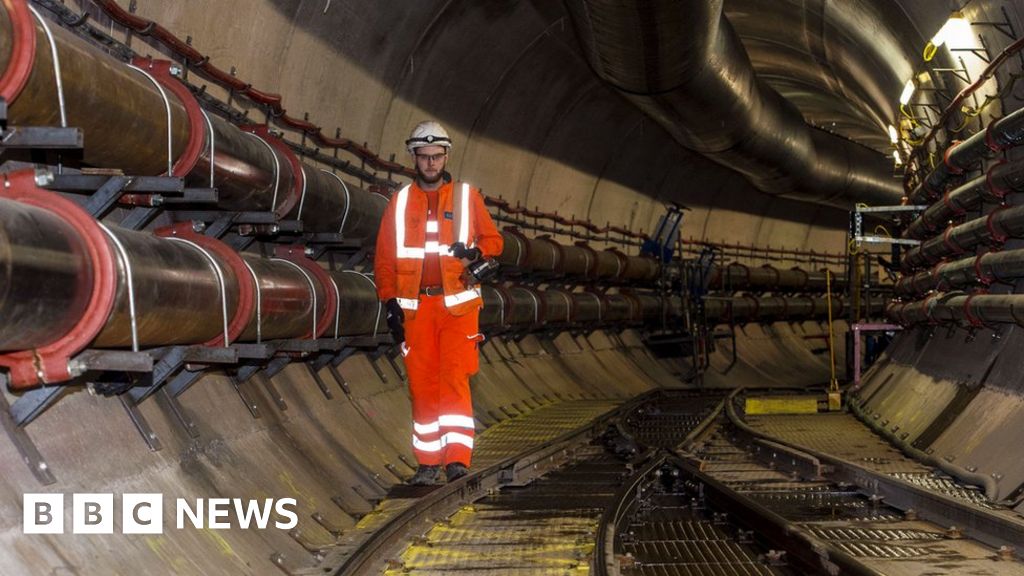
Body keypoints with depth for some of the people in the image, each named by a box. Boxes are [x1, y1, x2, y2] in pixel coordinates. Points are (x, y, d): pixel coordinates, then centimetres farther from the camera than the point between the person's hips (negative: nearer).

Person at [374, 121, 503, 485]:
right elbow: (384, 258, 11)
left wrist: (477, 253, -13)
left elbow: (493, 239, 10)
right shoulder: (400, 202, 12)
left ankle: (457, 458, -14)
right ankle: (428, 463, 9)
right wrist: (389, 302, 1)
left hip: (457, 304, -2)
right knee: (421, 385, 2)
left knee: (454, 380, -12)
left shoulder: (467, 196, 8)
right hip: (415, 307, 2)